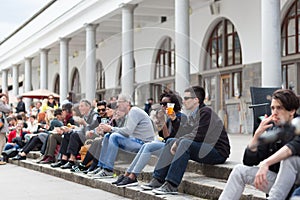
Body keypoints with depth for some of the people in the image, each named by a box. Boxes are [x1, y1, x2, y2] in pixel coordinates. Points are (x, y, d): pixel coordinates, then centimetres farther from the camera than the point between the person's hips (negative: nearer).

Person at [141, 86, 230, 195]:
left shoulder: (206, 112, -14)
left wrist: (178, 142, -14)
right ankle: (158, 180, -1)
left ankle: (171, 185, -32)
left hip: (219, 152, -10)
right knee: (171, 141, 5)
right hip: (204, 149, 10)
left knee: (185, 143, -31)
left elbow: (198, 136, -22)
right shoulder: (193, 115, 15)